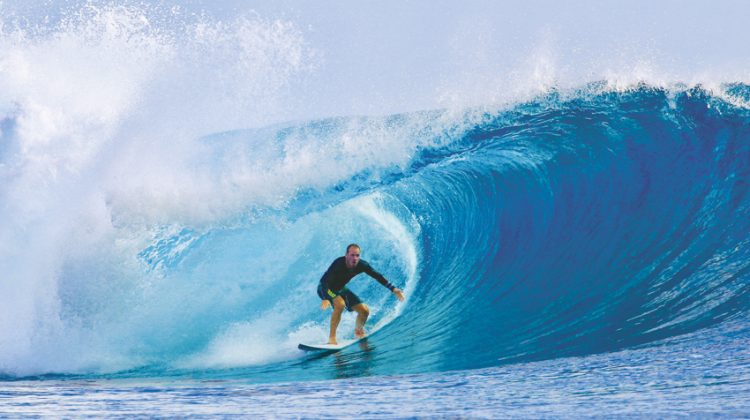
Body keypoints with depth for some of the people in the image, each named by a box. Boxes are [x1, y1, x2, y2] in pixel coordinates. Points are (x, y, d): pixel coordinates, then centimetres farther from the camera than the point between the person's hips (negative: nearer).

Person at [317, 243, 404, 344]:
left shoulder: (361, 265, -20)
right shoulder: (339, 264, -35)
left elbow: (377, 276, -8)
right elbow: (323, 280, -40)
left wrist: (393, 289, -13)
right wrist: (325, 299, -55)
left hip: (340, 289, 6)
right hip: (326, 288, -6)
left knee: (364, 310, -1)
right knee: (340, 304, -36)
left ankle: (358, 332, 29)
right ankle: (332, 337, -28)